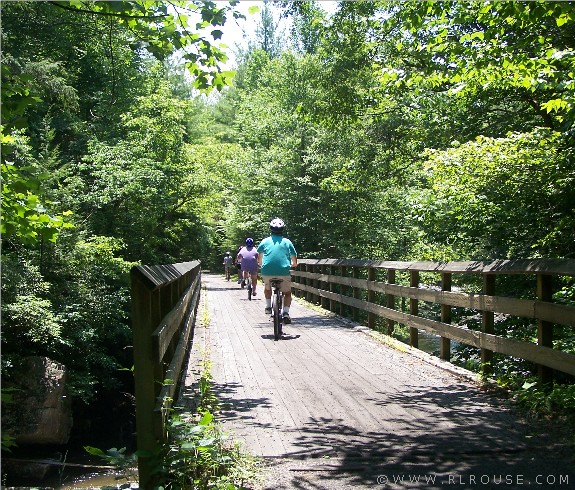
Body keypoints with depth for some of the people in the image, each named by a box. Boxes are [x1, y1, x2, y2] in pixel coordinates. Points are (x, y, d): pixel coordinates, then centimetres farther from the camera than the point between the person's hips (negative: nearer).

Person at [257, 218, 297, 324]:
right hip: (283, 271, -1)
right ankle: (286, 312, 0)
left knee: (267, 287, 32)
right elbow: (294, 262, 15)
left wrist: (262, 265, 40)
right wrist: (291, 265, 36)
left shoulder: (265, 241, 12)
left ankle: (268, 306, 25)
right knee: (287, 293, 17)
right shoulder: (287, 242, 11)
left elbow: (259, 259, 20)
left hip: (267, 271, 1)